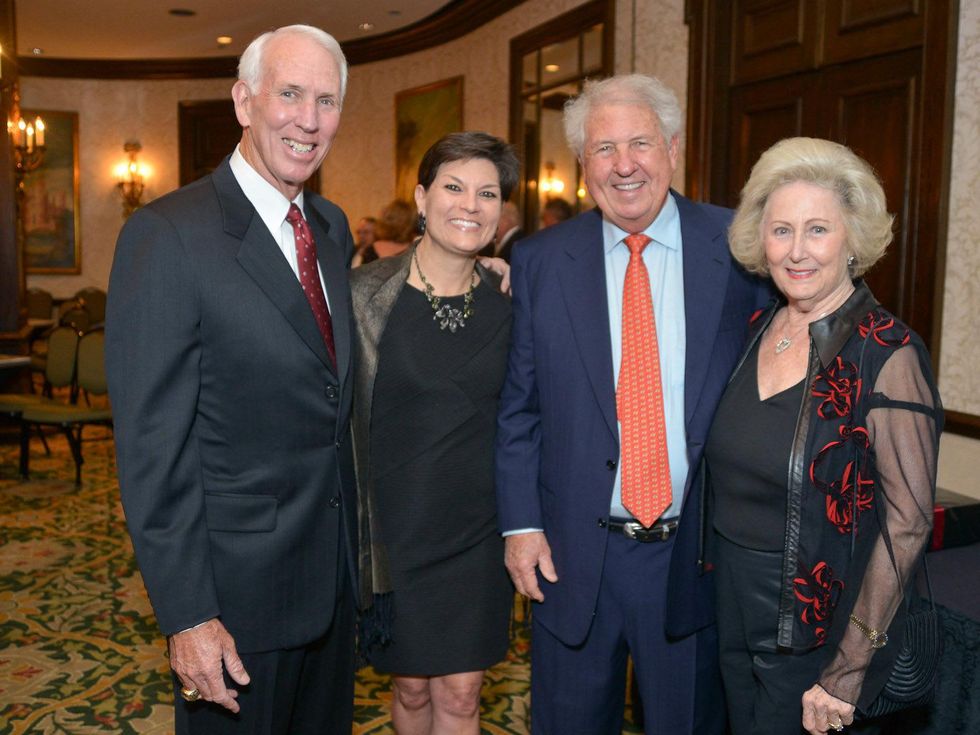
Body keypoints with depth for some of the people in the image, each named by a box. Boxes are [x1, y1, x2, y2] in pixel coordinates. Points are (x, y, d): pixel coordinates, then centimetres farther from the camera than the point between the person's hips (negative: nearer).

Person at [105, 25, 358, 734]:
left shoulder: (332, 226, 6)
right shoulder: (167, 235, -16)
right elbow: (151, 444, -17)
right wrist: (188, 615, -18)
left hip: (335, 568, 7)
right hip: (237, 581, -7)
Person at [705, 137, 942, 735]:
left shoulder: (887, 354, -18)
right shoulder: (759, 330, 0)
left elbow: (908, 521, -19)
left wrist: (848, 673, -18)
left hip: (819, 630, -6)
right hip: (736, 616, 6)